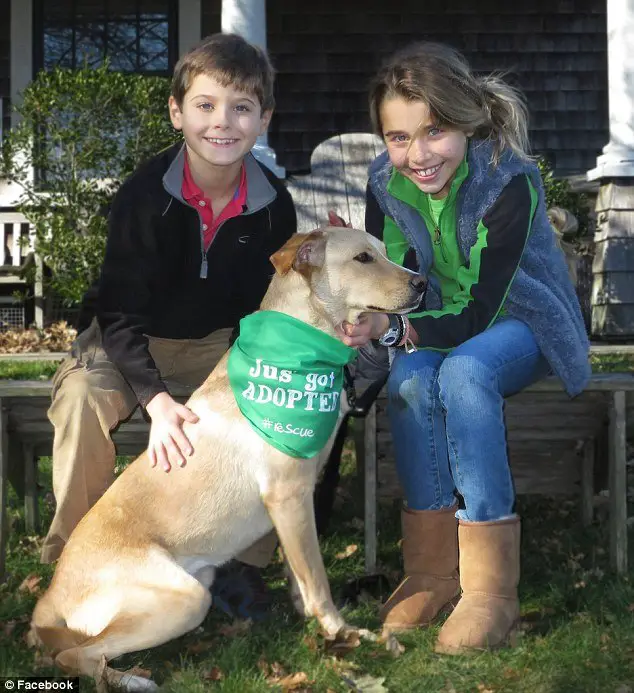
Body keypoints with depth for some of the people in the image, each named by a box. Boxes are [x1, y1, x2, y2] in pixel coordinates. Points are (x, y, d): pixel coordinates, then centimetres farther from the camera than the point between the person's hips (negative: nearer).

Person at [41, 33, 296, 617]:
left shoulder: (273, 203, -12)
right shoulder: (145, 193, -21)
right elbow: (120, 312, -22)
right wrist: (156, 400, -36)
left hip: (222, 342, 3)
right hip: (132, 341, -2)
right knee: (82, 397, -33)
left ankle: (247, 561, -9)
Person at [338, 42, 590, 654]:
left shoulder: (509, 179, -27)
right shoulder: (386, 183, -12)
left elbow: (479, 312, -30)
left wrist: (392, 328, -46)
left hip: (519, 319, -4)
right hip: (441, 325, 4)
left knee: (463, 372, -36)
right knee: (410, 378, -31)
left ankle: (490, 587, -31)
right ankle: (432, 570, -20)